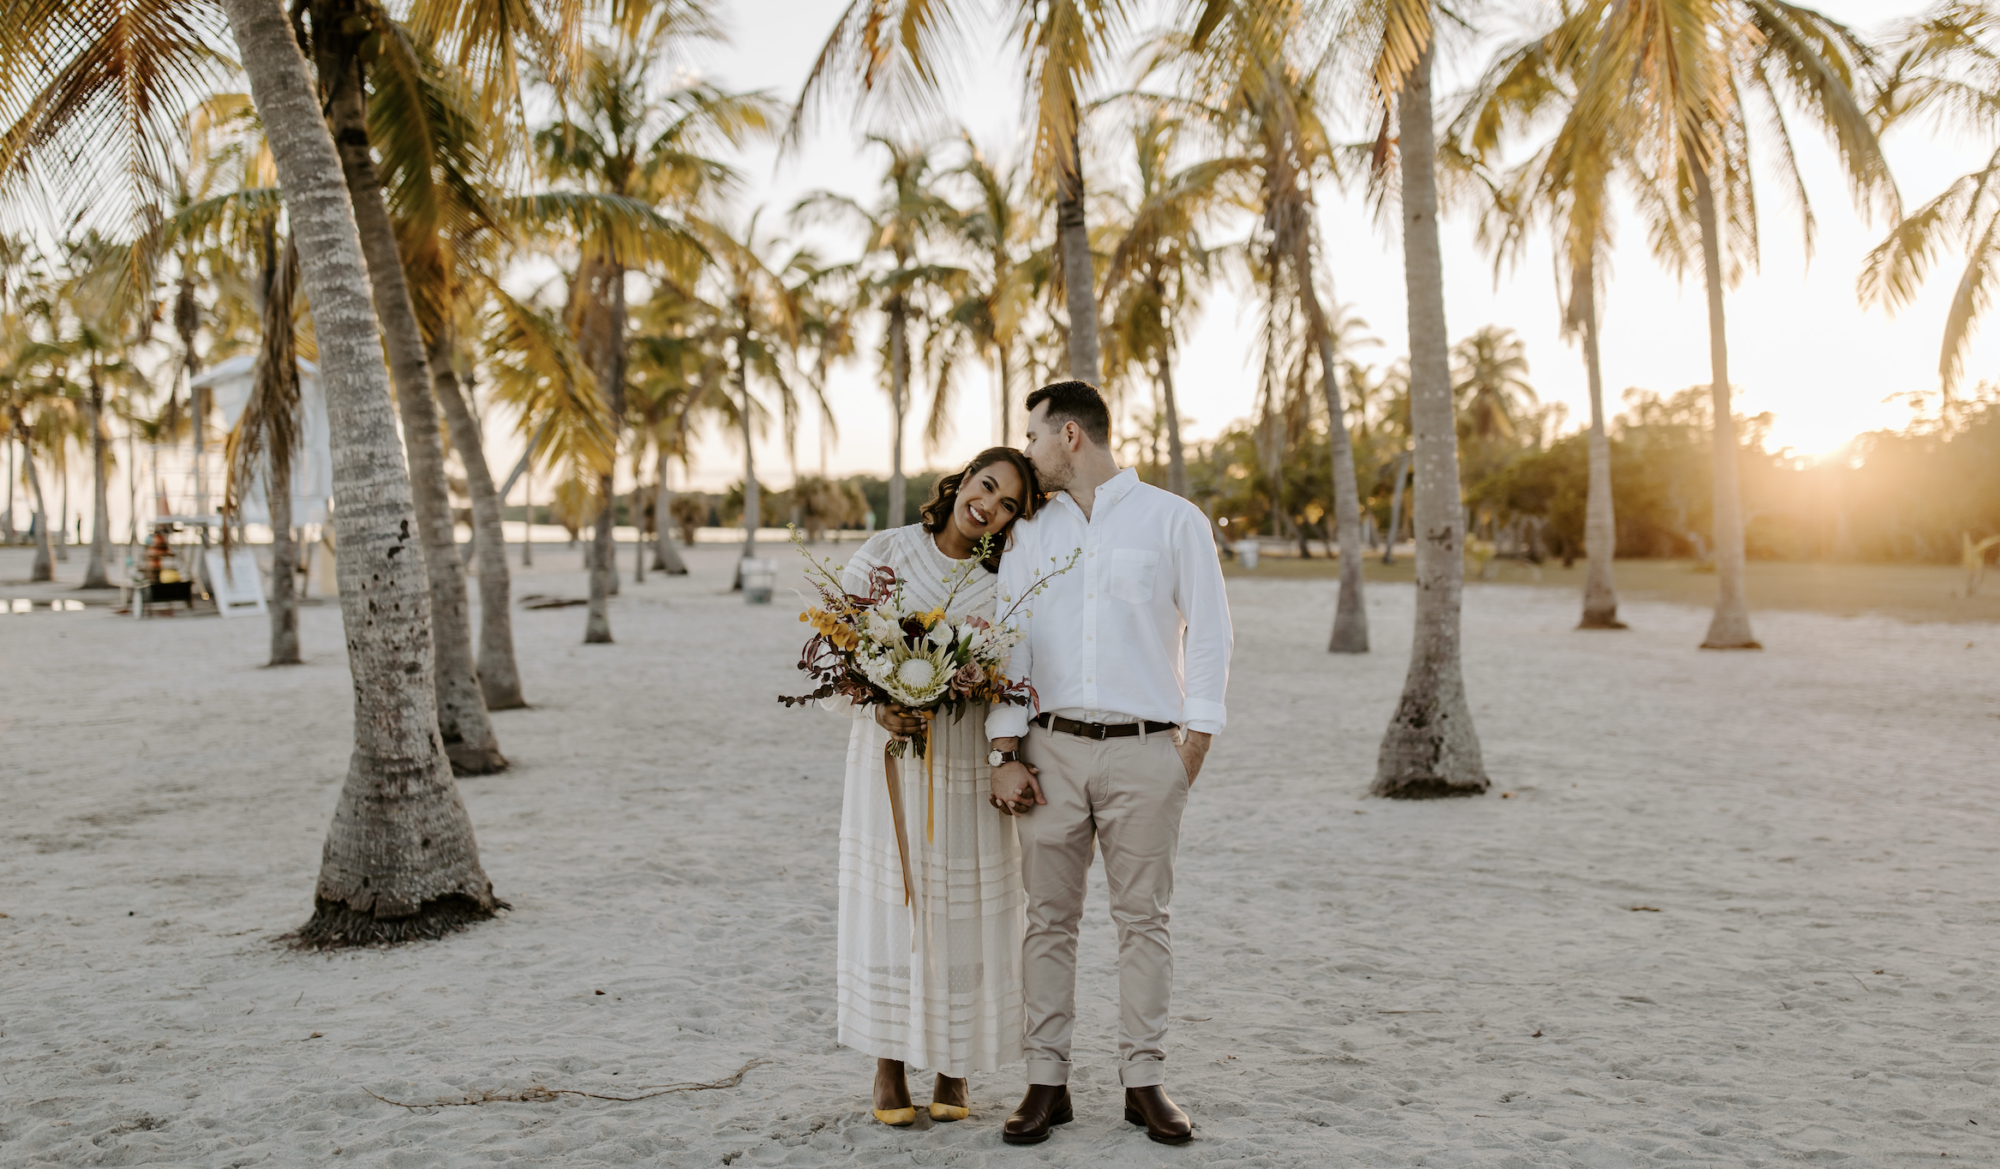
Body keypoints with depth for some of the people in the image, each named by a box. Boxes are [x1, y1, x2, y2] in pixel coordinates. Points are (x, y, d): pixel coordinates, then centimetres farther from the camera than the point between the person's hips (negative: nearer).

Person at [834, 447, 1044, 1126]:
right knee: (888, 905, 1)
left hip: (969, 762, 2)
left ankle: (954, 1070, 21)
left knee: (963, 912, 4)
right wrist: (879, 706, -19)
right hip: (889, 754, -1)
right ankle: (889, 1069, 16)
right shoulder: (888, 551, -1)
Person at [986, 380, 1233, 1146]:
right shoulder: (1031, 532, 11)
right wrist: (1005, 755, -1)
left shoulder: (1174, 520, 2)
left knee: (1143, 918, 4)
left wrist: (1197, 739, -4)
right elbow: (1006, 645, 7)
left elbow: (1209, 631, 2)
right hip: (1051, 748, 3)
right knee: (1048, 918, 4)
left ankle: (1144, 1082, 14)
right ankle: (1046, 1082, 12)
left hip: (1144, 752, -2)